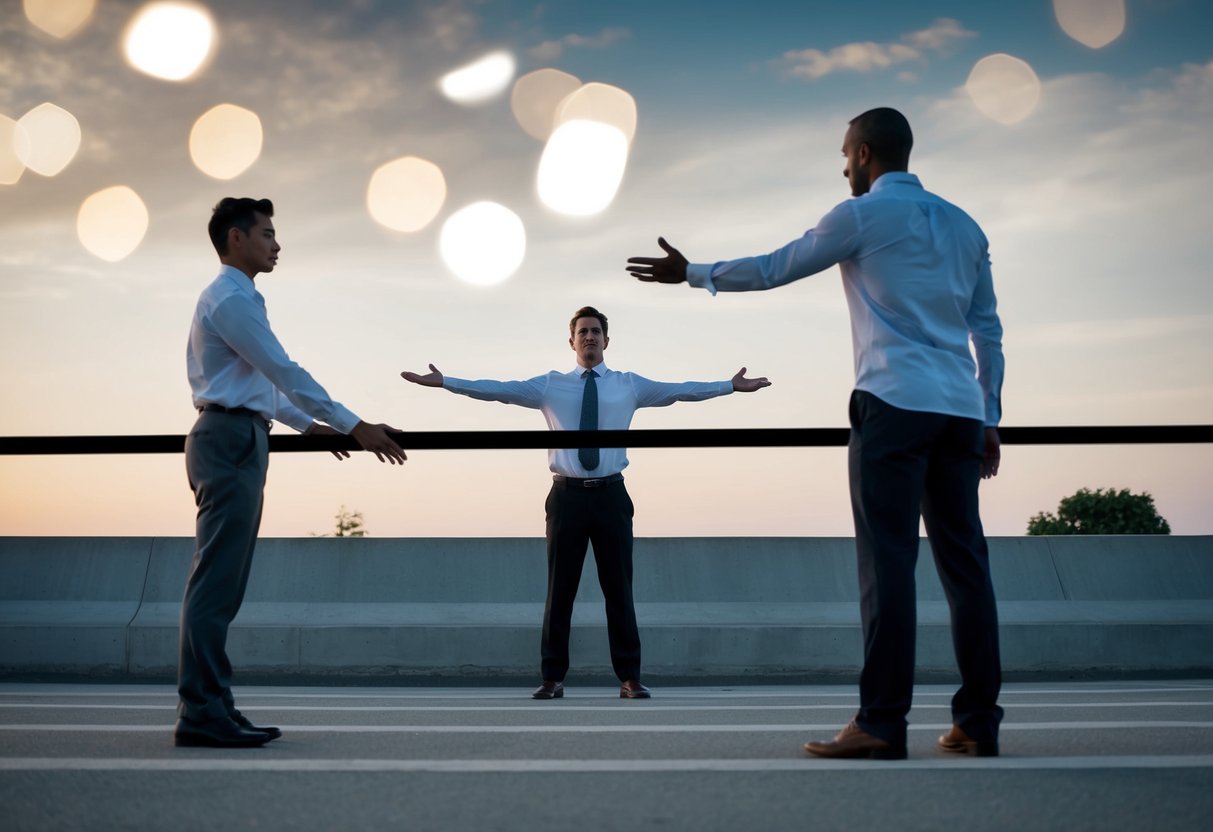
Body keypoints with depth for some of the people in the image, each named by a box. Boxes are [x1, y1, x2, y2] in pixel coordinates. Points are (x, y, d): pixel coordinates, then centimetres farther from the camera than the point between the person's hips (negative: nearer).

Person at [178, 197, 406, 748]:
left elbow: (260, 382, 29)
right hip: (230, 442, -10)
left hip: (235, 442, 10)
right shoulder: (231, 298, -10)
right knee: (215, 581, -11)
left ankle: (212, 708, 10)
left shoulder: (235, 299, 23)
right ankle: (200, 713, -10)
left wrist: (309, 425, 30)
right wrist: (356, 427, -17)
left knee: (223, 583, 7)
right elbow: (284, 372, -16)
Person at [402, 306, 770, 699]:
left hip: (611, 495, 0)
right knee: (559, 589, 4)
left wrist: (730, 386, -7)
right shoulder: (549, 385, 6)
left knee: (618, 588, 5)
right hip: (567, 495, 0)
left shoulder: (629, 385, 8)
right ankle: (553, 677, 13)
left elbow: (681, 390, 1)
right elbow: (499, 389, -2)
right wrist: (445, 381, -10)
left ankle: (629, 677, 13)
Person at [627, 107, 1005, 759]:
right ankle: (978, 722, 6)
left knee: (888, 559, -9)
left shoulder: (864, 215, 2)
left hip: (893, 404, -6)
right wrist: (989, 419, 21)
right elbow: (988, 330, 19)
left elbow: (772, 269, 7)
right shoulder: (963, 225, 21)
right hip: (960, 411, 7)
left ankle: (881, 723, -10)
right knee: (963, 559, 5)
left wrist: (691, 274, 19)